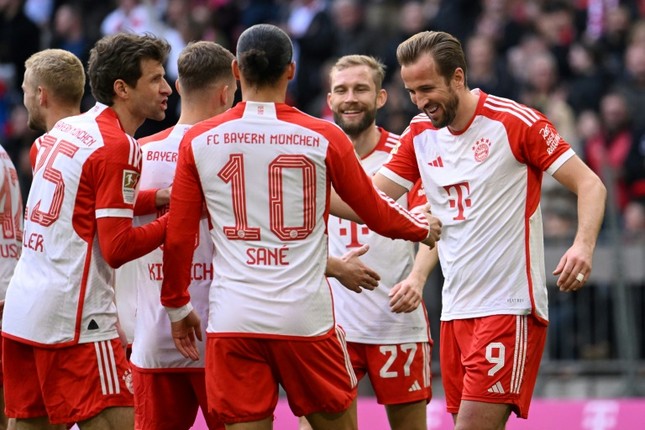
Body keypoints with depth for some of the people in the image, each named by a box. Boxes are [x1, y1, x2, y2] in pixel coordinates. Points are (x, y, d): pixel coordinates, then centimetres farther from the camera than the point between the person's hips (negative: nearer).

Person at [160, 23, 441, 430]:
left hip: (231, 321, 1)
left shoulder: (198, 141, 2)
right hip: (305, 319, -1)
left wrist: (177, 305, 19)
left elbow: (177, 238, 4)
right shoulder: (323, 138, -2)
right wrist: (426, 228, 31)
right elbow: (377, 213, 10)